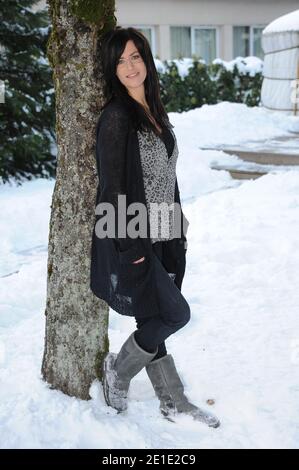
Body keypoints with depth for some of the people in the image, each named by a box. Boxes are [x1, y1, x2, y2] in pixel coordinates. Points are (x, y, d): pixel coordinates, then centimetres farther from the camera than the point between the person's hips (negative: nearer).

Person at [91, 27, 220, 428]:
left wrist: (178, 229, 15)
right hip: (132, 238, -8)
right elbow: (113, 187, -17)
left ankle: (173, 402, 25)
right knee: (175, 313, -3)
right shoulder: (116, 117, -15)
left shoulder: (155, 112, 11)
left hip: (160, 236, 8)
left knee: (155, 319, 14)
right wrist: (130, 247, -18)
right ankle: (119, 369, 19)